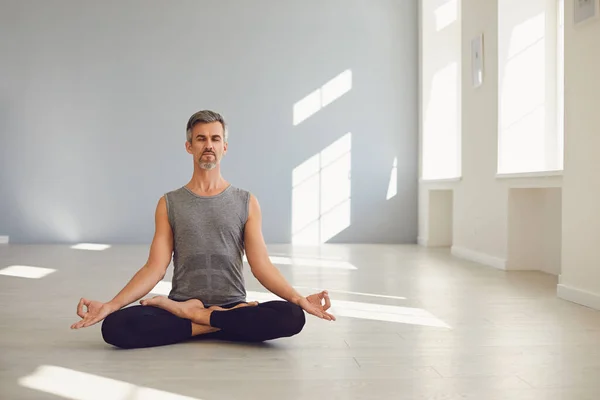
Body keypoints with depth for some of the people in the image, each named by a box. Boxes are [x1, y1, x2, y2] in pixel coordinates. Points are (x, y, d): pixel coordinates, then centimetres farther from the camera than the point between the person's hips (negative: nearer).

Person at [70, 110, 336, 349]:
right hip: (179, 306, 0)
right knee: (115, 325, -27)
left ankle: (193, 314, -13)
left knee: (291, 316, -30)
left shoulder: (246, 203, 5)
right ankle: (215, 323, -14)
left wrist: (299, 298, -19)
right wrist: (110, 305, -15)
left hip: (233, 306, 1)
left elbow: (261, 265, -2)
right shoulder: (169, 204, 7)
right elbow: (155, 268, -1)